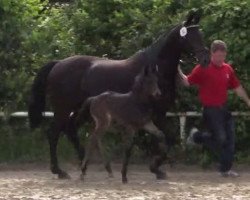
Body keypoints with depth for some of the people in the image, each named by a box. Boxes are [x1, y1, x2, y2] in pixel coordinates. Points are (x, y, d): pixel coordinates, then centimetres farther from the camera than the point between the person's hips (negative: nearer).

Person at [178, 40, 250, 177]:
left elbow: (237, 88, 16)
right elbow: (187, 82, -7)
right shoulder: (202, 69, -9)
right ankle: (196, 136, 15)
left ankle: (225, 169, 10)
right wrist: (179, 72, -22)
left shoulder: (227, 69, 7)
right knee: (220, 139, -10)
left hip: (224, 109, 6)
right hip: (210, 109, -6)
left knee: (229, 139, 3)